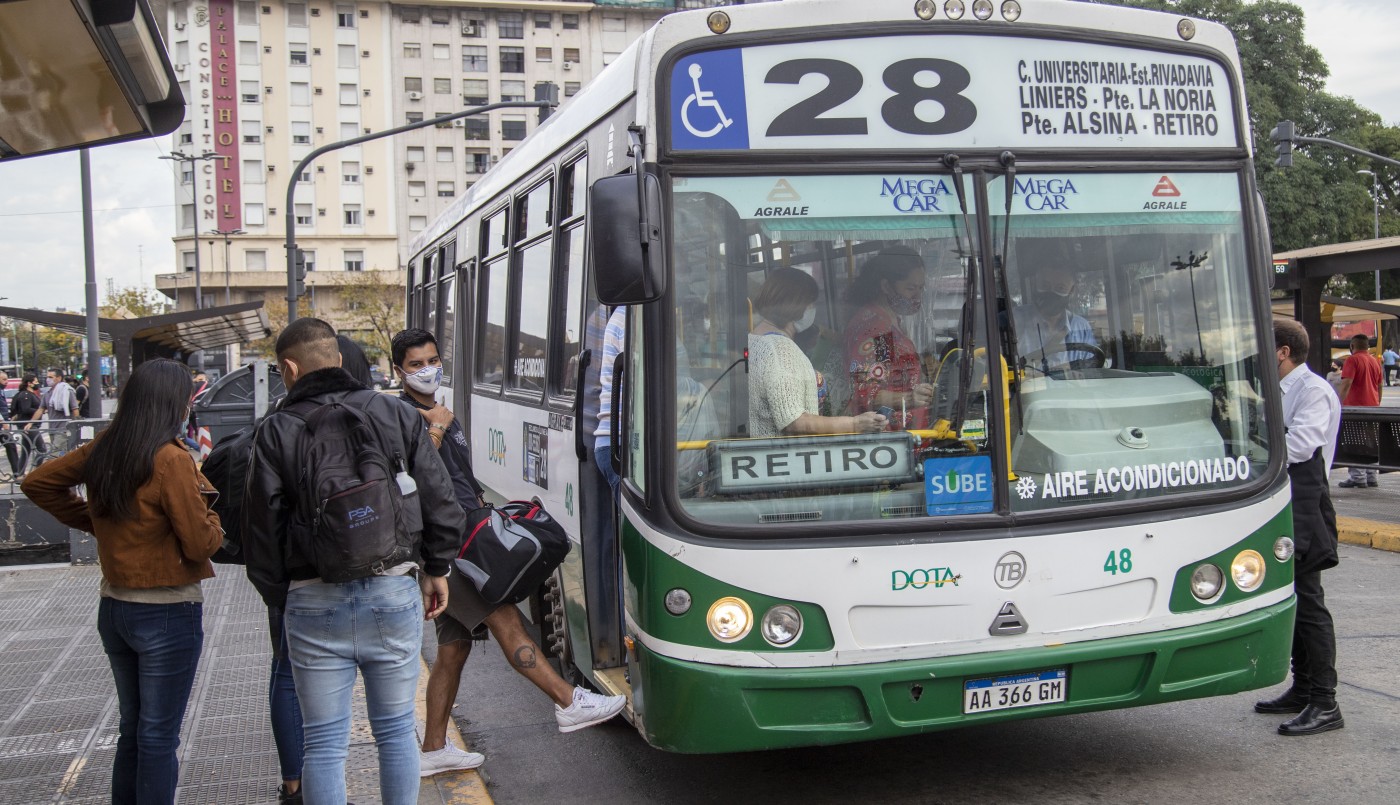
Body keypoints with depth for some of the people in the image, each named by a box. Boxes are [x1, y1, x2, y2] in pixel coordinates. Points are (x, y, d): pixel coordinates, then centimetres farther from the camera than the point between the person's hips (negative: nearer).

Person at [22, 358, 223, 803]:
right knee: (159, 737, 3)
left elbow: (38, 482, 15)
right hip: (168, 614, -7)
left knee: (132, 728, 21)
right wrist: (212, 521, 1)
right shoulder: (170, 460, -21)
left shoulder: (102, 450, 1)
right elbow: (200, 544, -20)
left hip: (113, 608, 7)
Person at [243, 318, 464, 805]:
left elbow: (261, 528, -2)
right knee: (396, 731, 14)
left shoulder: (276, 432, -2)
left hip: (315, 603, -1)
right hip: (395, 593, 2)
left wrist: (279, 598, 11)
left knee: (325, 744, 7)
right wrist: (436, 570, 15)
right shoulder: (394, 414, 3)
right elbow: (441, 503, 3)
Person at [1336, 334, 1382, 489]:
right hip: (1372, 407, 7)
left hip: (1356, 406, -7)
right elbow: (1379, 387, 20)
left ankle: (1357, 478, -8)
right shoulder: (1375, 361, 14)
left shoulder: (1353, 360, -9)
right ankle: (1372, 477, 14)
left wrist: (1339, 404, -21)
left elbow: (1346, 384, -19)